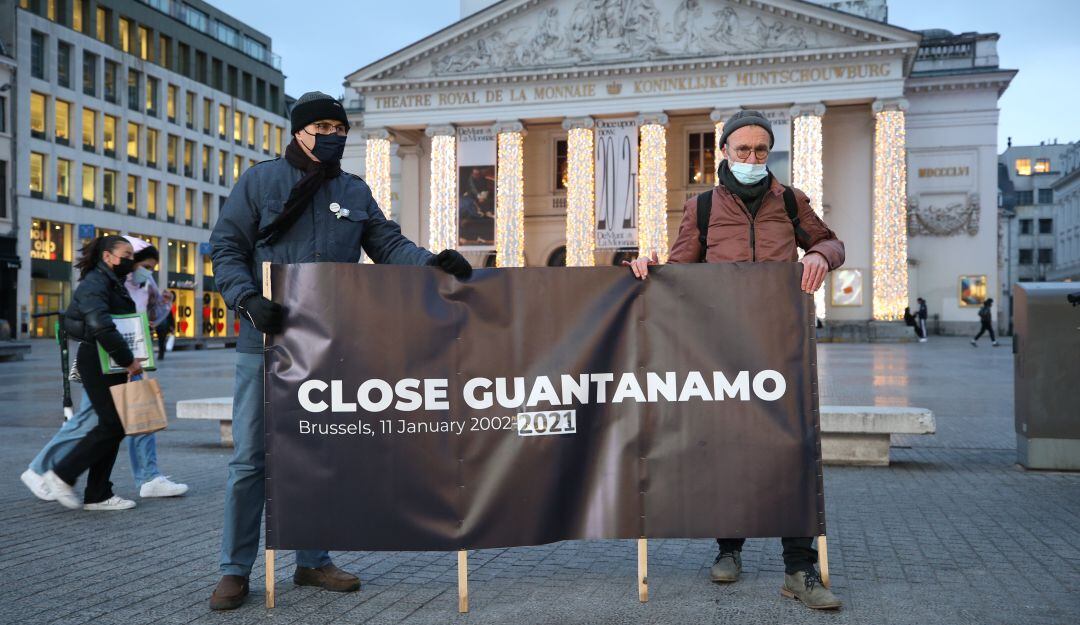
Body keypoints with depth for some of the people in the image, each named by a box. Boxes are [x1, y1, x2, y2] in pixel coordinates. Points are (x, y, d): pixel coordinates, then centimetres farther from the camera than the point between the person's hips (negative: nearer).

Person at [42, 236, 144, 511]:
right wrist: (128, 360, -26)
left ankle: (98, 496, 14)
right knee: (112, 425, -10)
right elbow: (101, 326, -28)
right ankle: (61, 474, 4)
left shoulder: (115, 283, 18)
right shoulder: (95, 283, -14)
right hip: (97, 362, -10)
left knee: (114, 426, 8)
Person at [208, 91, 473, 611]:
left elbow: (387, 245, 6)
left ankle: (313, 561, 23)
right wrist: (247, 298, -18)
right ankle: (235, 570, 13)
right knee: (251, 458, 0)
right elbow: (226, 248, -1)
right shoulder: (260, 180, 2)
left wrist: (431, 262, -13)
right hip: (267, 341, -3)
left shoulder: (355, 192, 12)